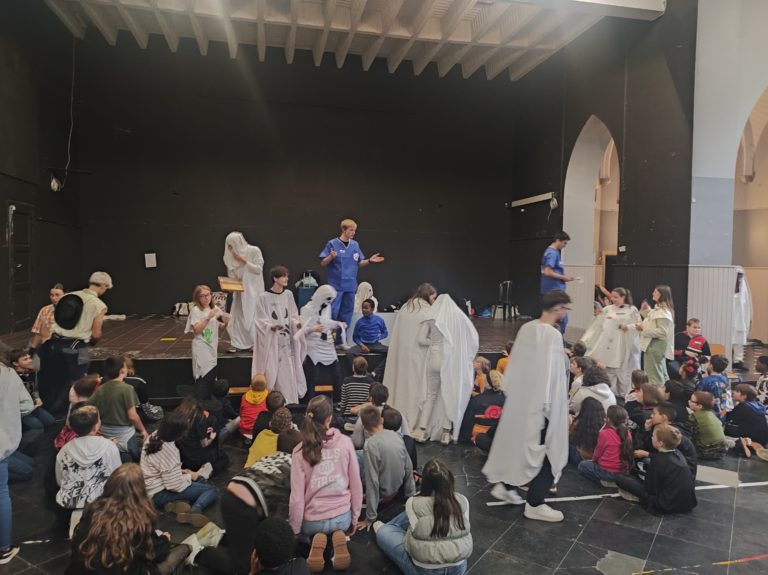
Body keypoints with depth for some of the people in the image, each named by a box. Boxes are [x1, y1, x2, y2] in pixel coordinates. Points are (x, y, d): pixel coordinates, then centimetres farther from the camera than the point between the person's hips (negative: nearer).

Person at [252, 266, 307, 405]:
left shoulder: (288, 294, 5)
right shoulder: (264, 297, -8)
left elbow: (293, 315, 10)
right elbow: (261, 320, -7)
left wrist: (296, 323, -10)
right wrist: (271, 327, -24)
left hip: (287, 340, 4)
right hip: (271, 342, -4)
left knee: (288, 373, 4)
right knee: (272, 374, -1)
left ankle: (290, 403, 14)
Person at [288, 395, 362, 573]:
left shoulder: (300, 451, -15)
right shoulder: (345, 442, -12)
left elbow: (297, 498, -14)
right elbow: (356, 485, -5)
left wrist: (294, 530, 2)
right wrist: (355, 518, 10)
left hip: (312, 520, 0)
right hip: (342, 516, 1)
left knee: (305, 531, 35)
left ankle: (316, 540, 0)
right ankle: (337, 536, 1)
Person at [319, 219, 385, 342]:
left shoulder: (355, 245, 8)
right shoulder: (332, 243, -7)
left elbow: (359, 263, 15)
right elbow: (323, 263, -6)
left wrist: (369, 260, -1)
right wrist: (331, 257, -25)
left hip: (350, 285, 5)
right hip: (336, 285, -5)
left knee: (346, 313, 10)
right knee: (332, 312, -7)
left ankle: (340, 340, 21)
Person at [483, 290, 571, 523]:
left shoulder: (526, 328, 3)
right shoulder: (553, 334, -21)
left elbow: (514, 363, 9)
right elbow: (550, 372, -21)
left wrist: (510, 389, 17)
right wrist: (548, 406, -15)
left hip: (520, 397, 8)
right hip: (541, 401, -8)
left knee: (518, 440, 21)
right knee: (544, 448, 5)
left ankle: (505, 485, 31)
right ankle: (535, 503, 14)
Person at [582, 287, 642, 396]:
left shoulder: (632, 310, 4)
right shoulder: (607, 310, 9)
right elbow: (597, 326, 8)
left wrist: (628, 327, -20)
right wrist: (585, 340, 3)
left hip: (624, 348, -2)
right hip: (609, 347, 2)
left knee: (624, 373, 0)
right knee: (609, 372, 3)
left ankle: (624, 396, 12)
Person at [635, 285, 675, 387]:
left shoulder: (663, 311, -17)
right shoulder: (658, 309, 14)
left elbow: (662, 331, -24)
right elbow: (652, 323, 29)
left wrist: (644, 329, -24)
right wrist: (645, 310, 17)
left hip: (655, 347, -11)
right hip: (654, 345, 11)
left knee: (654, 376, -5)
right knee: (661, 375, 18)